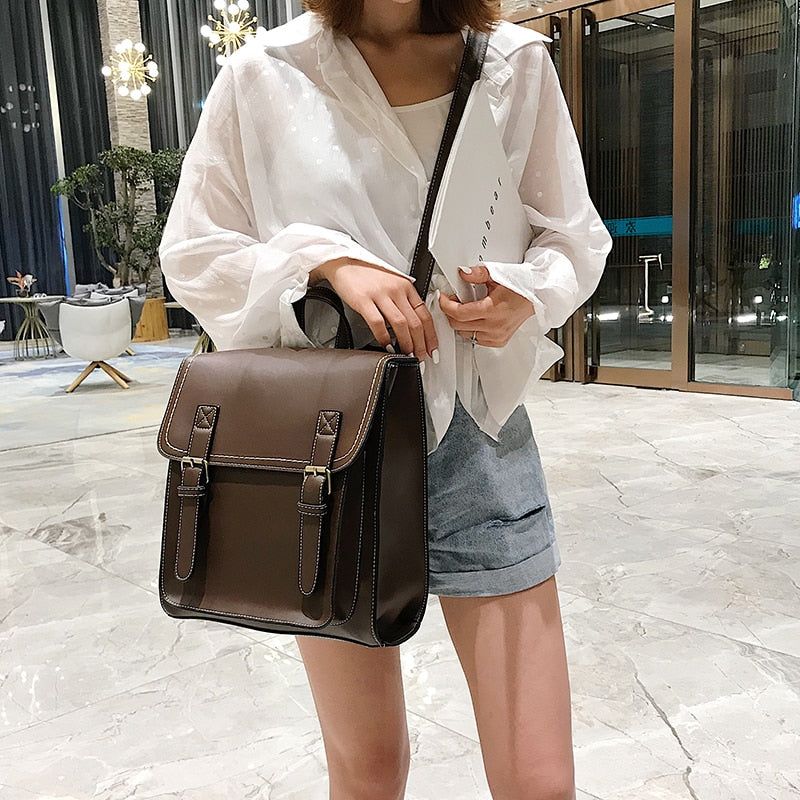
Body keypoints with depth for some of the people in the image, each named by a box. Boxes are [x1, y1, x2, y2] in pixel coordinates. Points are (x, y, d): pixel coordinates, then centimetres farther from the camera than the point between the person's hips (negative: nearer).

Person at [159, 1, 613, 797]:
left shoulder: (517, 65, 2)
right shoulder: (264, 76, -2)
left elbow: (574, 239, 10)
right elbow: (193, 254, 3)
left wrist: (525, 297, -13)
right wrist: (328, 260, -15)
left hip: (477, 435, 1)